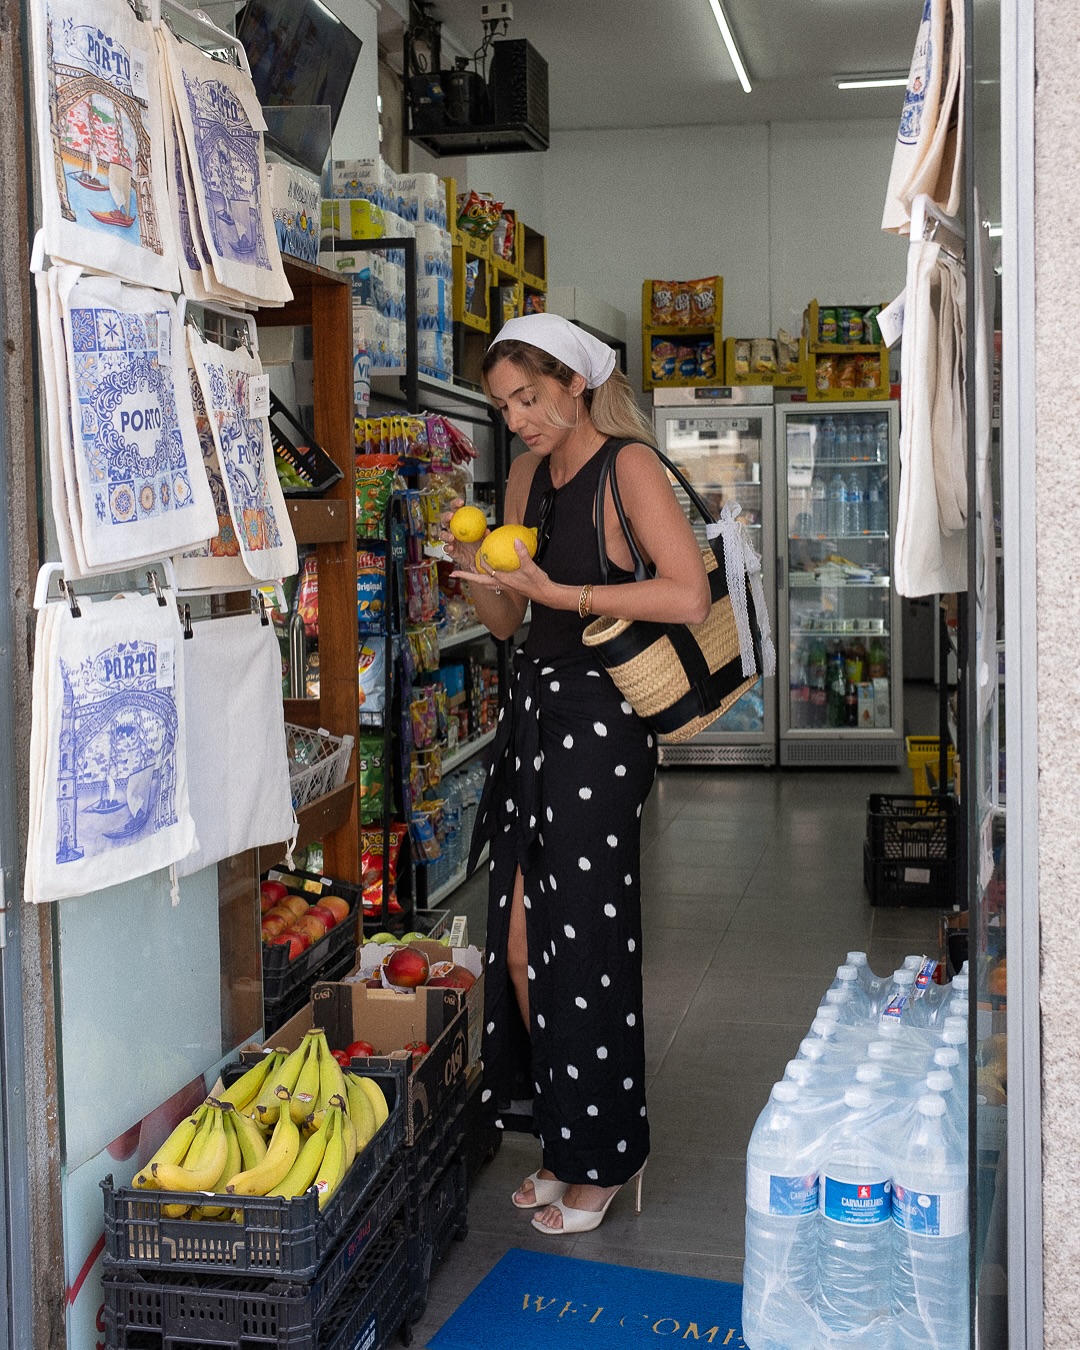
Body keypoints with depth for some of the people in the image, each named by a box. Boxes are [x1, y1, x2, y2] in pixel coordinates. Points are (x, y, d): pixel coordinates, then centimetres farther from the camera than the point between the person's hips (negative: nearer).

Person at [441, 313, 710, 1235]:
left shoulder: (629, 465, -7)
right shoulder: (529, 474, 16)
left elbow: (690, 596, -19)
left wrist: (559, 593, -19)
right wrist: (477, 570, -1)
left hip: (599, 718, -7)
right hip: (533, 708, 8)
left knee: (581, 944, -1)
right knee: (518, 945, 8)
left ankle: (605, 1158, 16)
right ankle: (566, 1141, 24)